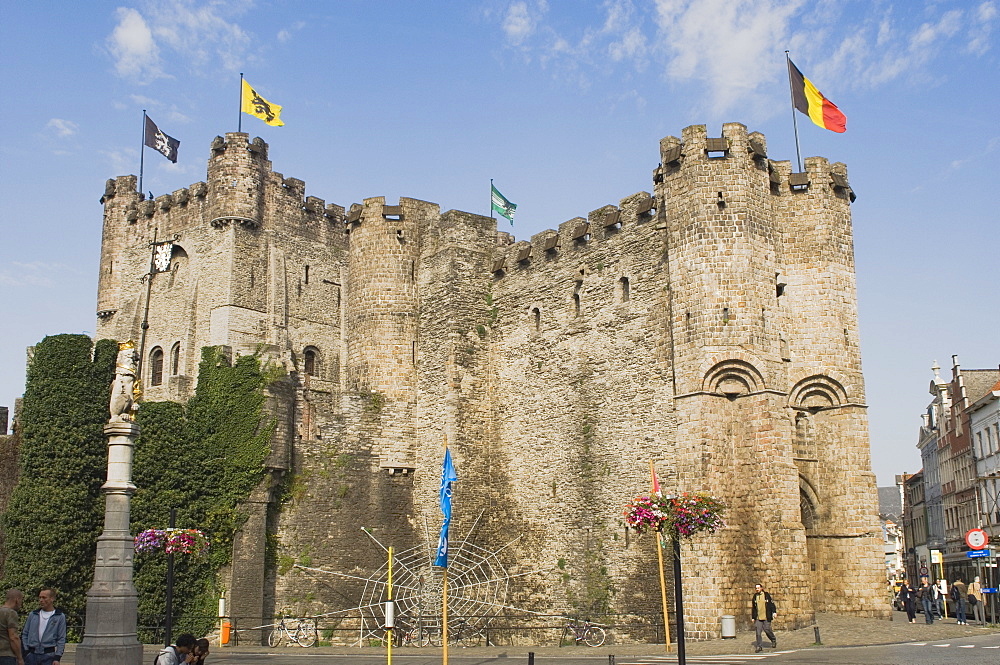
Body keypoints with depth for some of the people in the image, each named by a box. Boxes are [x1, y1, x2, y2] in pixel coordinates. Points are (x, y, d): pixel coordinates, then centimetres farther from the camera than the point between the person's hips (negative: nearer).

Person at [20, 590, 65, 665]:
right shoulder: (33, 615, 11)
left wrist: (57, 658, -8)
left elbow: (61, 639, 0)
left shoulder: (60, 617, 2)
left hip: (48, 656, -3)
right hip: (31, 655, 3)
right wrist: (26, 650, 1)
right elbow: (24, 634, 14)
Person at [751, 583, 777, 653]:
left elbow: (772, 603, -1)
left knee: (767, 630, 1)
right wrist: (753, 617, 15)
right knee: (758, 632, -4)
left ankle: (774, 640, 29)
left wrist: (774, 612, -13)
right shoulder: (755, 596, 8)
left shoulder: (766, 595, -2)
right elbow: (753, 607, 15)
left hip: (766, 617, -3)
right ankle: (759, 646, 3)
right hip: (758, 618, 3)